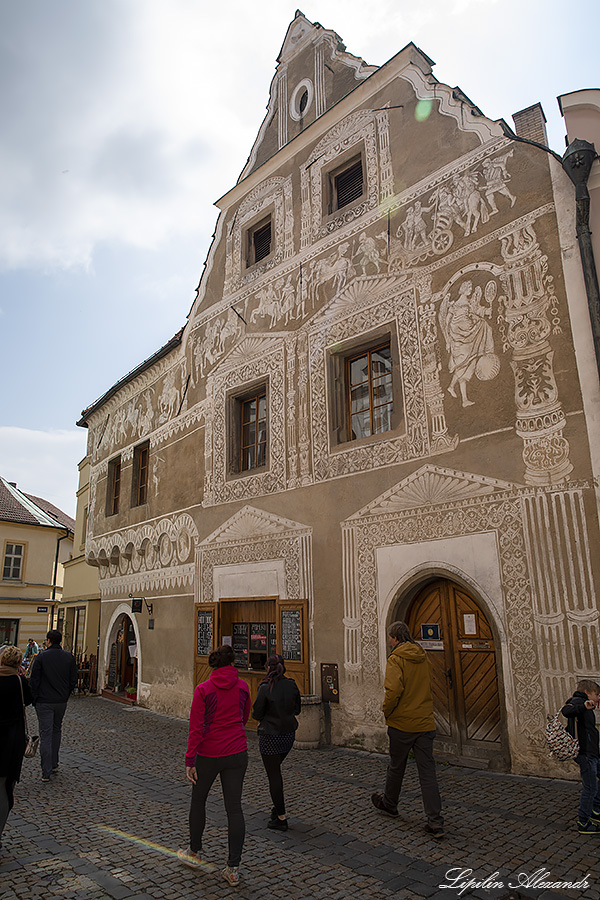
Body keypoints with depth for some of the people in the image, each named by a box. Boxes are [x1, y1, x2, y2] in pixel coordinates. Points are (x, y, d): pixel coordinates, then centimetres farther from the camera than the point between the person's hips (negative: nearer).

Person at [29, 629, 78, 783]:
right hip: (62, 702, 3)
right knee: (56, 731, 20)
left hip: (44, 702, -3)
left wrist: (34, 699, 4)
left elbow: (34, 681, -7)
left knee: (46, 734, 0)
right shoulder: (69, 657, 1)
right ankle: (54, 765, 25)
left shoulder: (41, 657, -9)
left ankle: (46, 772, -1)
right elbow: (73, 681, 3)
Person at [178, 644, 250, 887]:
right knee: (234, 808, 8)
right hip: (237, 754, 2)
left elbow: (196, 728, -12)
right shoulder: (242, 686, -2)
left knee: (198, 800, 21)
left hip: (208, 754, -2)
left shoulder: (203, 689, -12)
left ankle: (195, 853, 37)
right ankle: (233, 869, 10)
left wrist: (189, 761, -7)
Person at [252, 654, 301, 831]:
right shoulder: (292, 685, -4)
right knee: (275, 770, 26)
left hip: (270, 736, -6)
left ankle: (281, 818, 13)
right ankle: (278, 807, 33)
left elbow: (257, 714, -13)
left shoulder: (265, 688, -19)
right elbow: (297, 710, 7)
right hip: (289, 734, 6)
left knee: (273, 775, 6)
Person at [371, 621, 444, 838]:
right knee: (427, 771, 6)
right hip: (425, 723, 5)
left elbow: (393, 690, -24)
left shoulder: (396, 659, -14)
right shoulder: (424, 658, 7)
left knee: (396, 766, 16)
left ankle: (388, 803, 37)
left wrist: (387, 712, -8)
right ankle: (435, 822, 3)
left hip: (402, 723, -5)